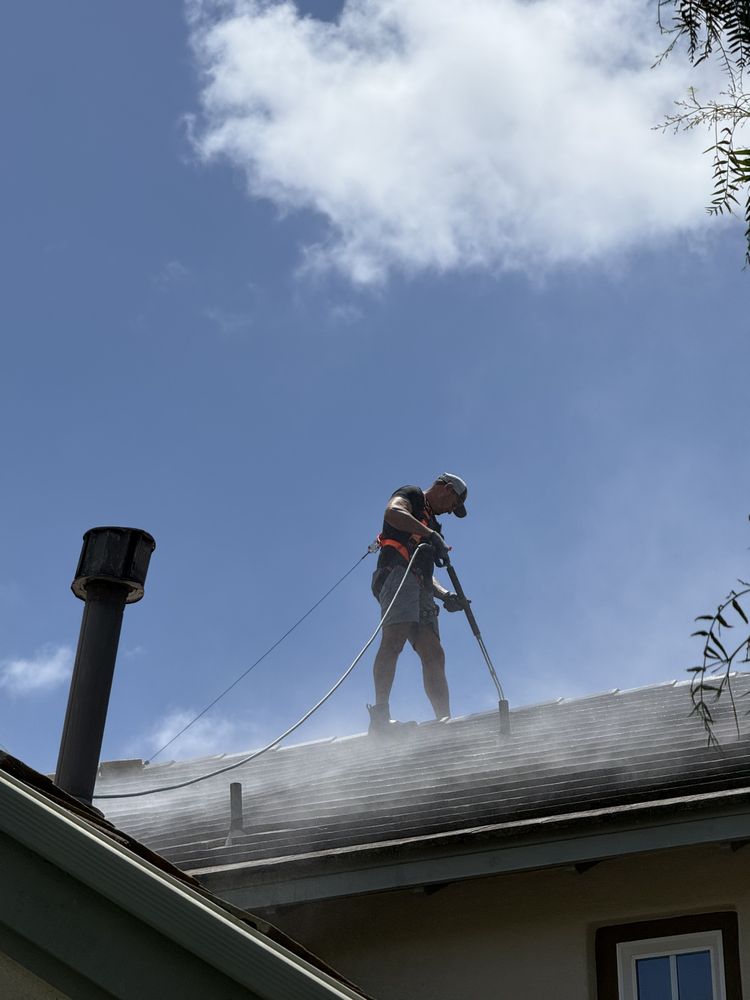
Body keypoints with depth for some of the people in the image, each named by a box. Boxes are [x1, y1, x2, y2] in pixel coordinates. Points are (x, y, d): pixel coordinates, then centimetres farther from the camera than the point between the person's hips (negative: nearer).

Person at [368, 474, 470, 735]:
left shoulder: (430, 524, 36)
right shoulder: (412, 496, 13)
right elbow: (393, 512, -12)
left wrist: (445, 595, 14)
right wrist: (431, 535, -19)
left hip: (420, 590, 9)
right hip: (396, 572, -9)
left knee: (434, 655, -5)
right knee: (395, 638, -26)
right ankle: (380, 715, -37)